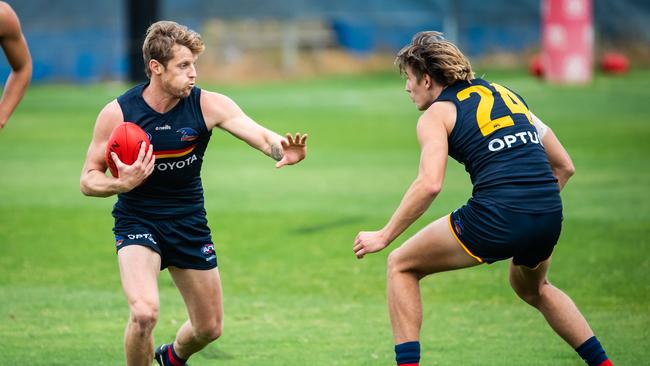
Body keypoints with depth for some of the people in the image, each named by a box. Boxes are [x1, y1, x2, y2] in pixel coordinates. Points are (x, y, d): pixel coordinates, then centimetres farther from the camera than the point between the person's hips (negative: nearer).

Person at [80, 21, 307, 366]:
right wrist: (122, 184, -30)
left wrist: (281, 149, -51)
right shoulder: (118, 113, -15)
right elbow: (88, 180, -8)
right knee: (144, 312, -28)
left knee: (209, 328, 13)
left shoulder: (208, 105, -13)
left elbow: (261, 135, -27)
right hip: (137, 222, -3)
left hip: (190, 222, 3)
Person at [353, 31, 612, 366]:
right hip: (550, 217, 6)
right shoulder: (506, 94, 23)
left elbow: (430, 184, -11)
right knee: (532, 288, 37)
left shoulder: (436, 114, 5)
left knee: (401, 266, 14)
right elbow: (563, 166, 22)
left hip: (495, 218, -6)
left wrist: (384, 236, -4)